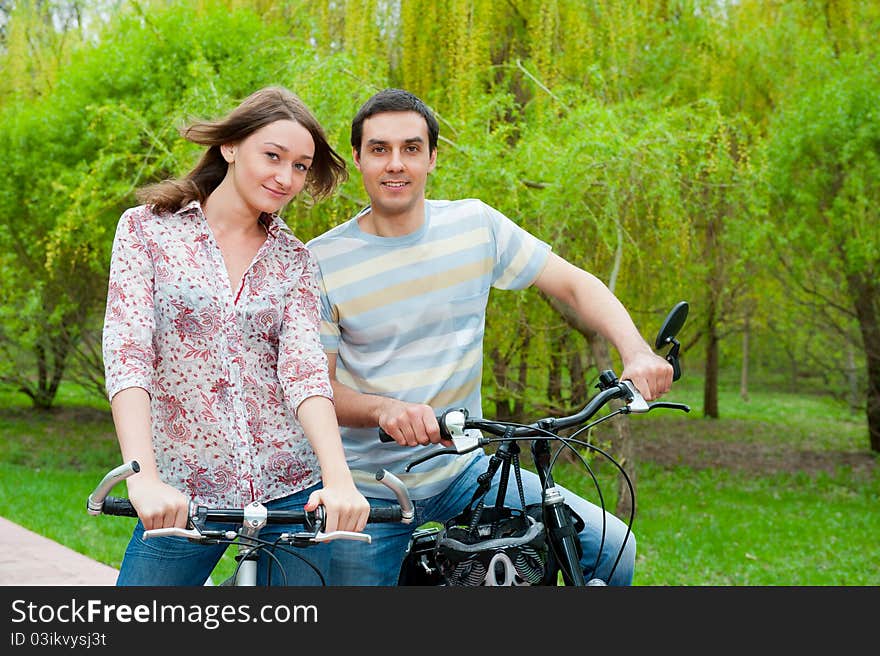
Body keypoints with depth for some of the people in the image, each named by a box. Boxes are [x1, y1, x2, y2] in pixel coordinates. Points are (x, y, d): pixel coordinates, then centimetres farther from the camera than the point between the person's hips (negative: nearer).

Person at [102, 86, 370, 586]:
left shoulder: (295, 260, 8)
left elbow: (303, 366, -6)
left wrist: (339, 479, -24)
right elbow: (126, 352, -11)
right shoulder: (146, 229, 1)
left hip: (292, 490, 2)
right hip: (182, 495, -2)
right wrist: (144, 479, -26)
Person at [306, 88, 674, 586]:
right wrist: (384, 409, -32)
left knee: (612, 545, -10)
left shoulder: (475, 225, -2)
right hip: (369, 489, -2)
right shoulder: (321, 263, -8)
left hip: (464, 469, 2)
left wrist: (637, 352, -18)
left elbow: (575, 284, 1)